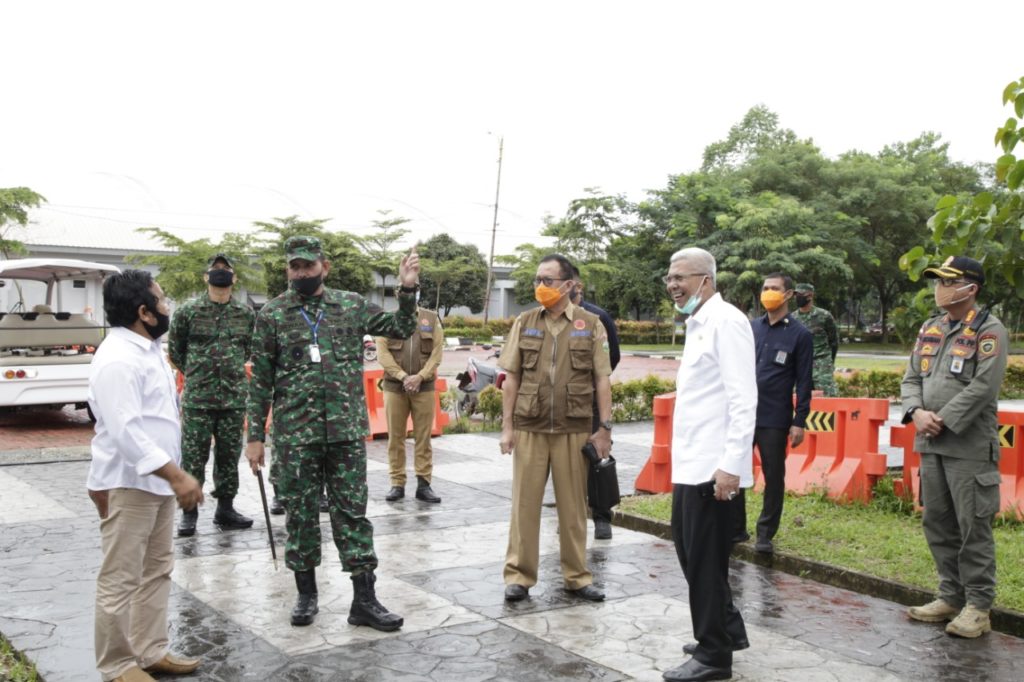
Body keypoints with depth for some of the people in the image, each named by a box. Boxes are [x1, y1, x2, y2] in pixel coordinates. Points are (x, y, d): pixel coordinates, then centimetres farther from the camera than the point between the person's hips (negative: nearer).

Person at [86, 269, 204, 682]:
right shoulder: (117, 358, -20)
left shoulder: (148, 349, 11)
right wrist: (177, 475, -29)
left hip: (156, 481, 10)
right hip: (128, 485, -10)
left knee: (156, 571, 17)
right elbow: (125, 431, -28)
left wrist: (173, 475, 19)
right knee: (120, 581, 2)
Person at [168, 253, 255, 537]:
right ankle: (189, 512, 13)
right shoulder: (188, 311, -1)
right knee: (193, 458, 1)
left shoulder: (246, 314, 7)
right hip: (197, 399, -2)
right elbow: (175, 351, 9)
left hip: (234, 399, 3)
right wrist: (196, 374, 12)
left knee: (229, 456, 10)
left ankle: (225, 509, 22)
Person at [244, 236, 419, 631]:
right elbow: (260, 380, 1)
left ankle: (364, 600, 10)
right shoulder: (272, 315, 0)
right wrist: (255, 436, -1)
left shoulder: (351, 305, 5)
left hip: (347, 431, 1)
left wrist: (408, 290, -5)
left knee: (352, 512, 4)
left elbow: (401, 330, 11)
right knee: (301, 514, 8)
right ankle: (306, 594, 25)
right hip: (295, 435, -1)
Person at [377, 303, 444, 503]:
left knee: (423, 437, 2)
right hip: (394, 386, 0)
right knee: (395, 436, 3)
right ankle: (397, 484, 10)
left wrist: (420, 376, -13)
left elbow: (437, 352, 0)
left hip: (424, 386, 0)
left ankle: (423, 484, 7)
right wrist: (403, 377, -14)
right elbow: (382, 353, -3)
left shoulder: (432, 319, 8)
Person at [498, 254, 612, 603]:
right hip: (529, 429, 1)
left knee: (573, 505, 8)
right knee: (524, 503, 6)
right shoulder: (524, 323, 5)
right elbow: (511, 378, 6)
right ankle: (519, 575, 16)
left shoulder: (590, 324, 1)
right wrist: (507, 426, 1)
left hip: (574, 430, -1)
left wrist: (604, 427, -3)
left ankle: (577, 576, 20)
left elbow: (602, 379, 1)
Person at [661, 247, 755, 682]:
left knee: (705, 560, 0)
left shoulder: (726, 321, -13)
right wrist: (686, 456, 17)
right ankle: (728, 630, 33)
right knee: (689, 549, 18)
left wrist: (731, 465, -23)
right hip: (690, 463, 10)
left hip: (712, 466, -10)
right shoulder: (697, 324, 16)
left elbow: (743, 398, -19)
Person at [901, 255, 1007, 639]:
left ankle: (978, 607, 8)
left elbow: (983, 387, -16)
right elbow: (911, 378, 13)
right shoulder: (929, 329, 14)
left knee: (973, 528, -2)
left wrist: (943, 420, -16)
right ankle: (951, 597, 25)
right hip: (930, 445, 7)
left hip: (970, 446, -7)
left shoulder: (989, 331, -7)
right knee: (938, 524, 13)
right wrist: (917, 411, -6)